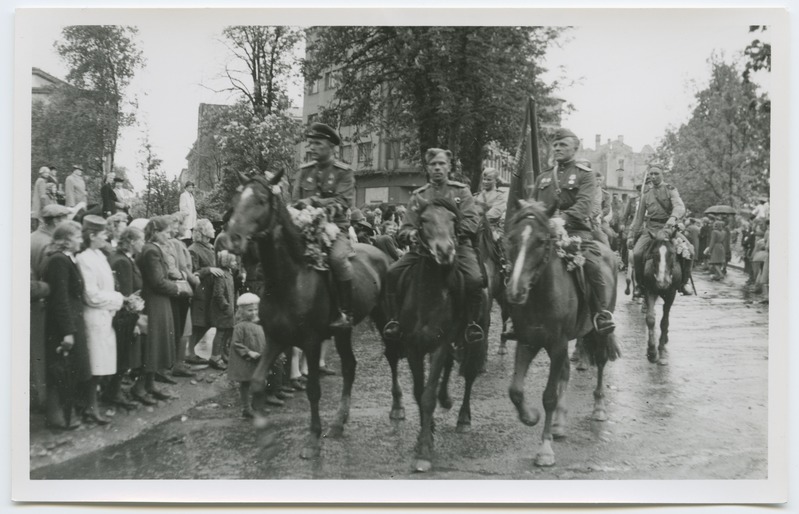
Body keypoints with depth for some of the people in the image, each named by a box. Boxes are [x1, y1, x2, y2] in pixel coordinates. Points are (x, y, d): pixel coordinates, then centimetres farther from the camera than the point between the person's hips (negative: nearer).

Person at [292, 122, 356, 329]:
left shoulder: (344, 172, 1)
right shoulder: (304, 171, 14)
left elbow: (343, 201, -11)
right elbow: (295, 202, 12)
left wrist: (313, 201, -19)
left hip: (336, 228, -5)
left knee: (337, 257, -34)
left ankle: (346, 312, -23)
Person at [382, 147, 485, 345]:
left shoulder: (461, 191, 7)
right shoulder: (419, 195, 12)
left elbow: (472, 222, -5)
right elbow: (407, 227, 10)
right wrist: (411, 233, -16)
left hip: (457, 244, -2)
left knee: (474, 279, -30)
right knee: (392, 272, -19)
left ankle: (472, 323, -8)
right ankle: (394, 320, -6)